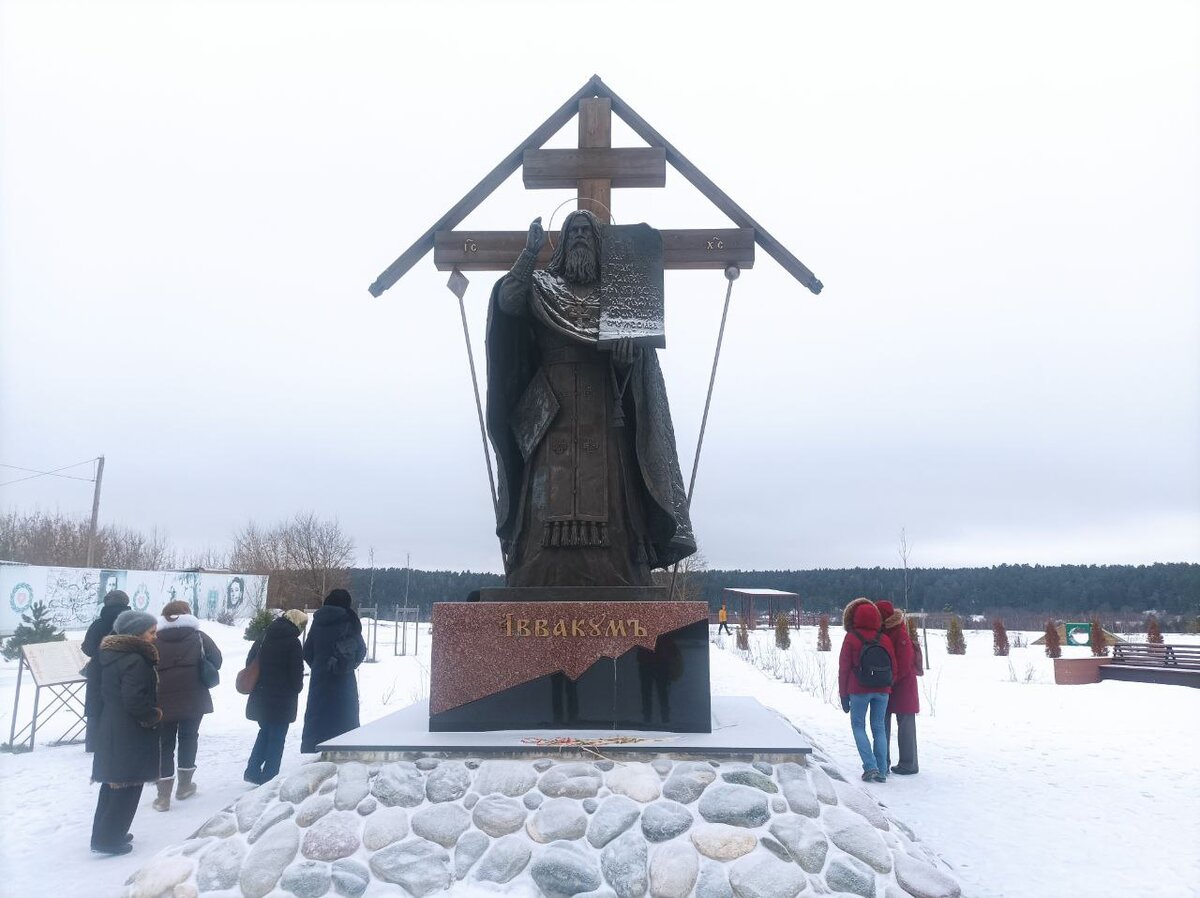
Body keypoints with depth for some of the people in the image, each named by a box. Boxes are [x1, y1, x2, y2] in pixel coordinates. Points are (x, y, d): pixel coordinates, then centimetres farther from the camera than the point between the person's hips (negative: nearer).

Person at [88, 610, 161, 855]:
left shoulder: (110, 654, 8)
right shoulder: (135, 660, -22)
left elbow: (101, 685, 16)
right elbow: (135, 701, -28)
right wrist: (155, 715, -10)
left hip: (110, 729, 10)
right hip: (130, 735, -10)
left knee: (113, 783, 20)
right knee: (127, 787, 3)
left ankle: (104, 833, 30)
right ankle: (109, 839, 9)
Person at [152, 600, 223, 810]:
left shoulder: (154, 641, 2)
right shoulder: (198, 637, 0)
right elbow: (216, 661, -1)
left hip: (163, 701, 0)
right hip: (194, 699, 0)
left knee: (165, 744, 8)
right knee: (188, 737, 18)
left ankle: (163, 796, 6)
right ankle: (184, 785, 25)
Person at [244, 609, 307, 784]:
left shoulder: (264, 638, 7)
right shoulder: (293, 643, -14)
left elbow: (250, 661, 12)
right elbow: (297, 672, -13)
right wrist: (297, 688, 6)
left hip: (260, 696, 6)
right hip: (283, 699, -6)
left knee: (265, 731, 22)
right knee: (277, 737, 4)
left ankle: (252, 770, 19)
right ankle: (268, 777, 6)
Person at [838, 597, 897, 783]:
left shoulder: (851, 638, -8)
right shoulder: (885, 639, 2)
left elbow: (844, 668, -5)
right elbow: (893, 667, 8)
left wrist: (844, 694, 2)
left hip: (859, 691, -3)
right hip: (882, 691, 3)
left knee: (858, 726, 8)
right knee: (879, 728, 10)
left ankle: (870, 767, -5)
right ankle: (881, 771, 8)